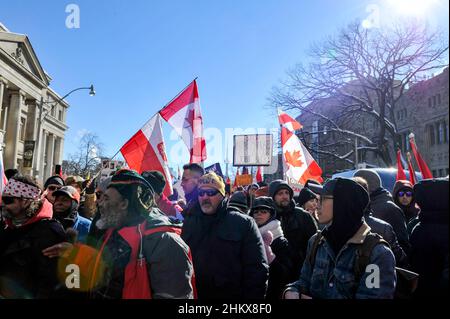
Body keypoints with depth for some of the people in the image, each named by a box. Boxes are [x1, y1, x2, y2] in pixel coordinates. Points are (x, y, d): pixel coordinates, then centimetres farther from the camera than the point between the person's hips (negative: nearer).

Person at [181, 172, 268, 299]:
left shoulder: (243, 223, -7)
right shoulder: (188, 223, 4)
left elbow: (257, 269, -9)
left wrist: (253, 296, -14)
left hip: (232, 294, -3)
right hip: (192, 294, 3)